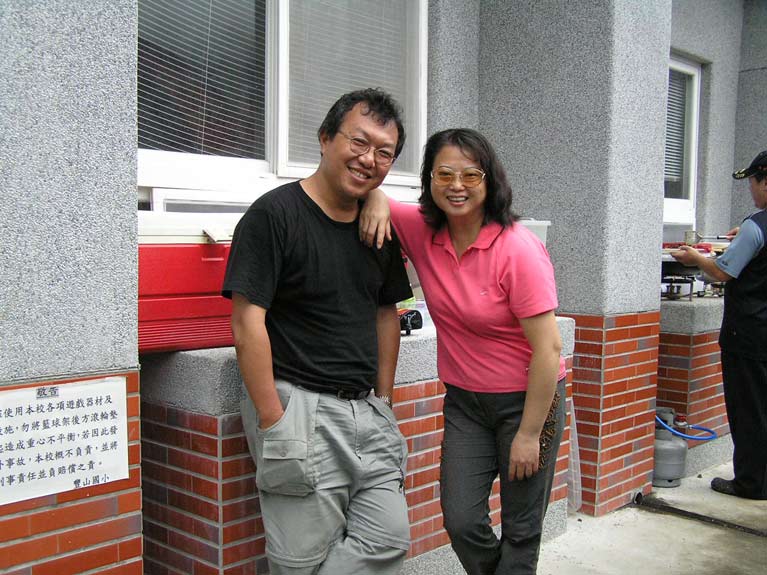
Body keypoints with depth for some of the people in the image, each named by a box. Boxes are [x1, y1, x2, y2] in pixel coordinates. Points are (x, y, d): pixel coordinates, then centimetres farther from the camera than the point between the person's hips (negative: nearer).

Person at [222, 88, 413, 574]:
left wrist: (384, 403, 12)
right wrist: (273, 424, -16)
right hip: (301, 410, -6)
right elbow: (248, 325, -14)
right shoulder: (274, 214, -10)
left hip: (366, 411, 7)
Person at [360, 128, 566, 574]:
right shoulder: (421, 230, -6)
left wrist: (528, 434, -17)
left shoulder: (518, 249, -22)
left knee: (521, 531, 7)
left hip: (528, 399, -4)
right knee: (461, 521, 4)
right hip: (465, 400, 5)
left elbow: (548, 348, -21)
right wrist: (376, 199, -17)